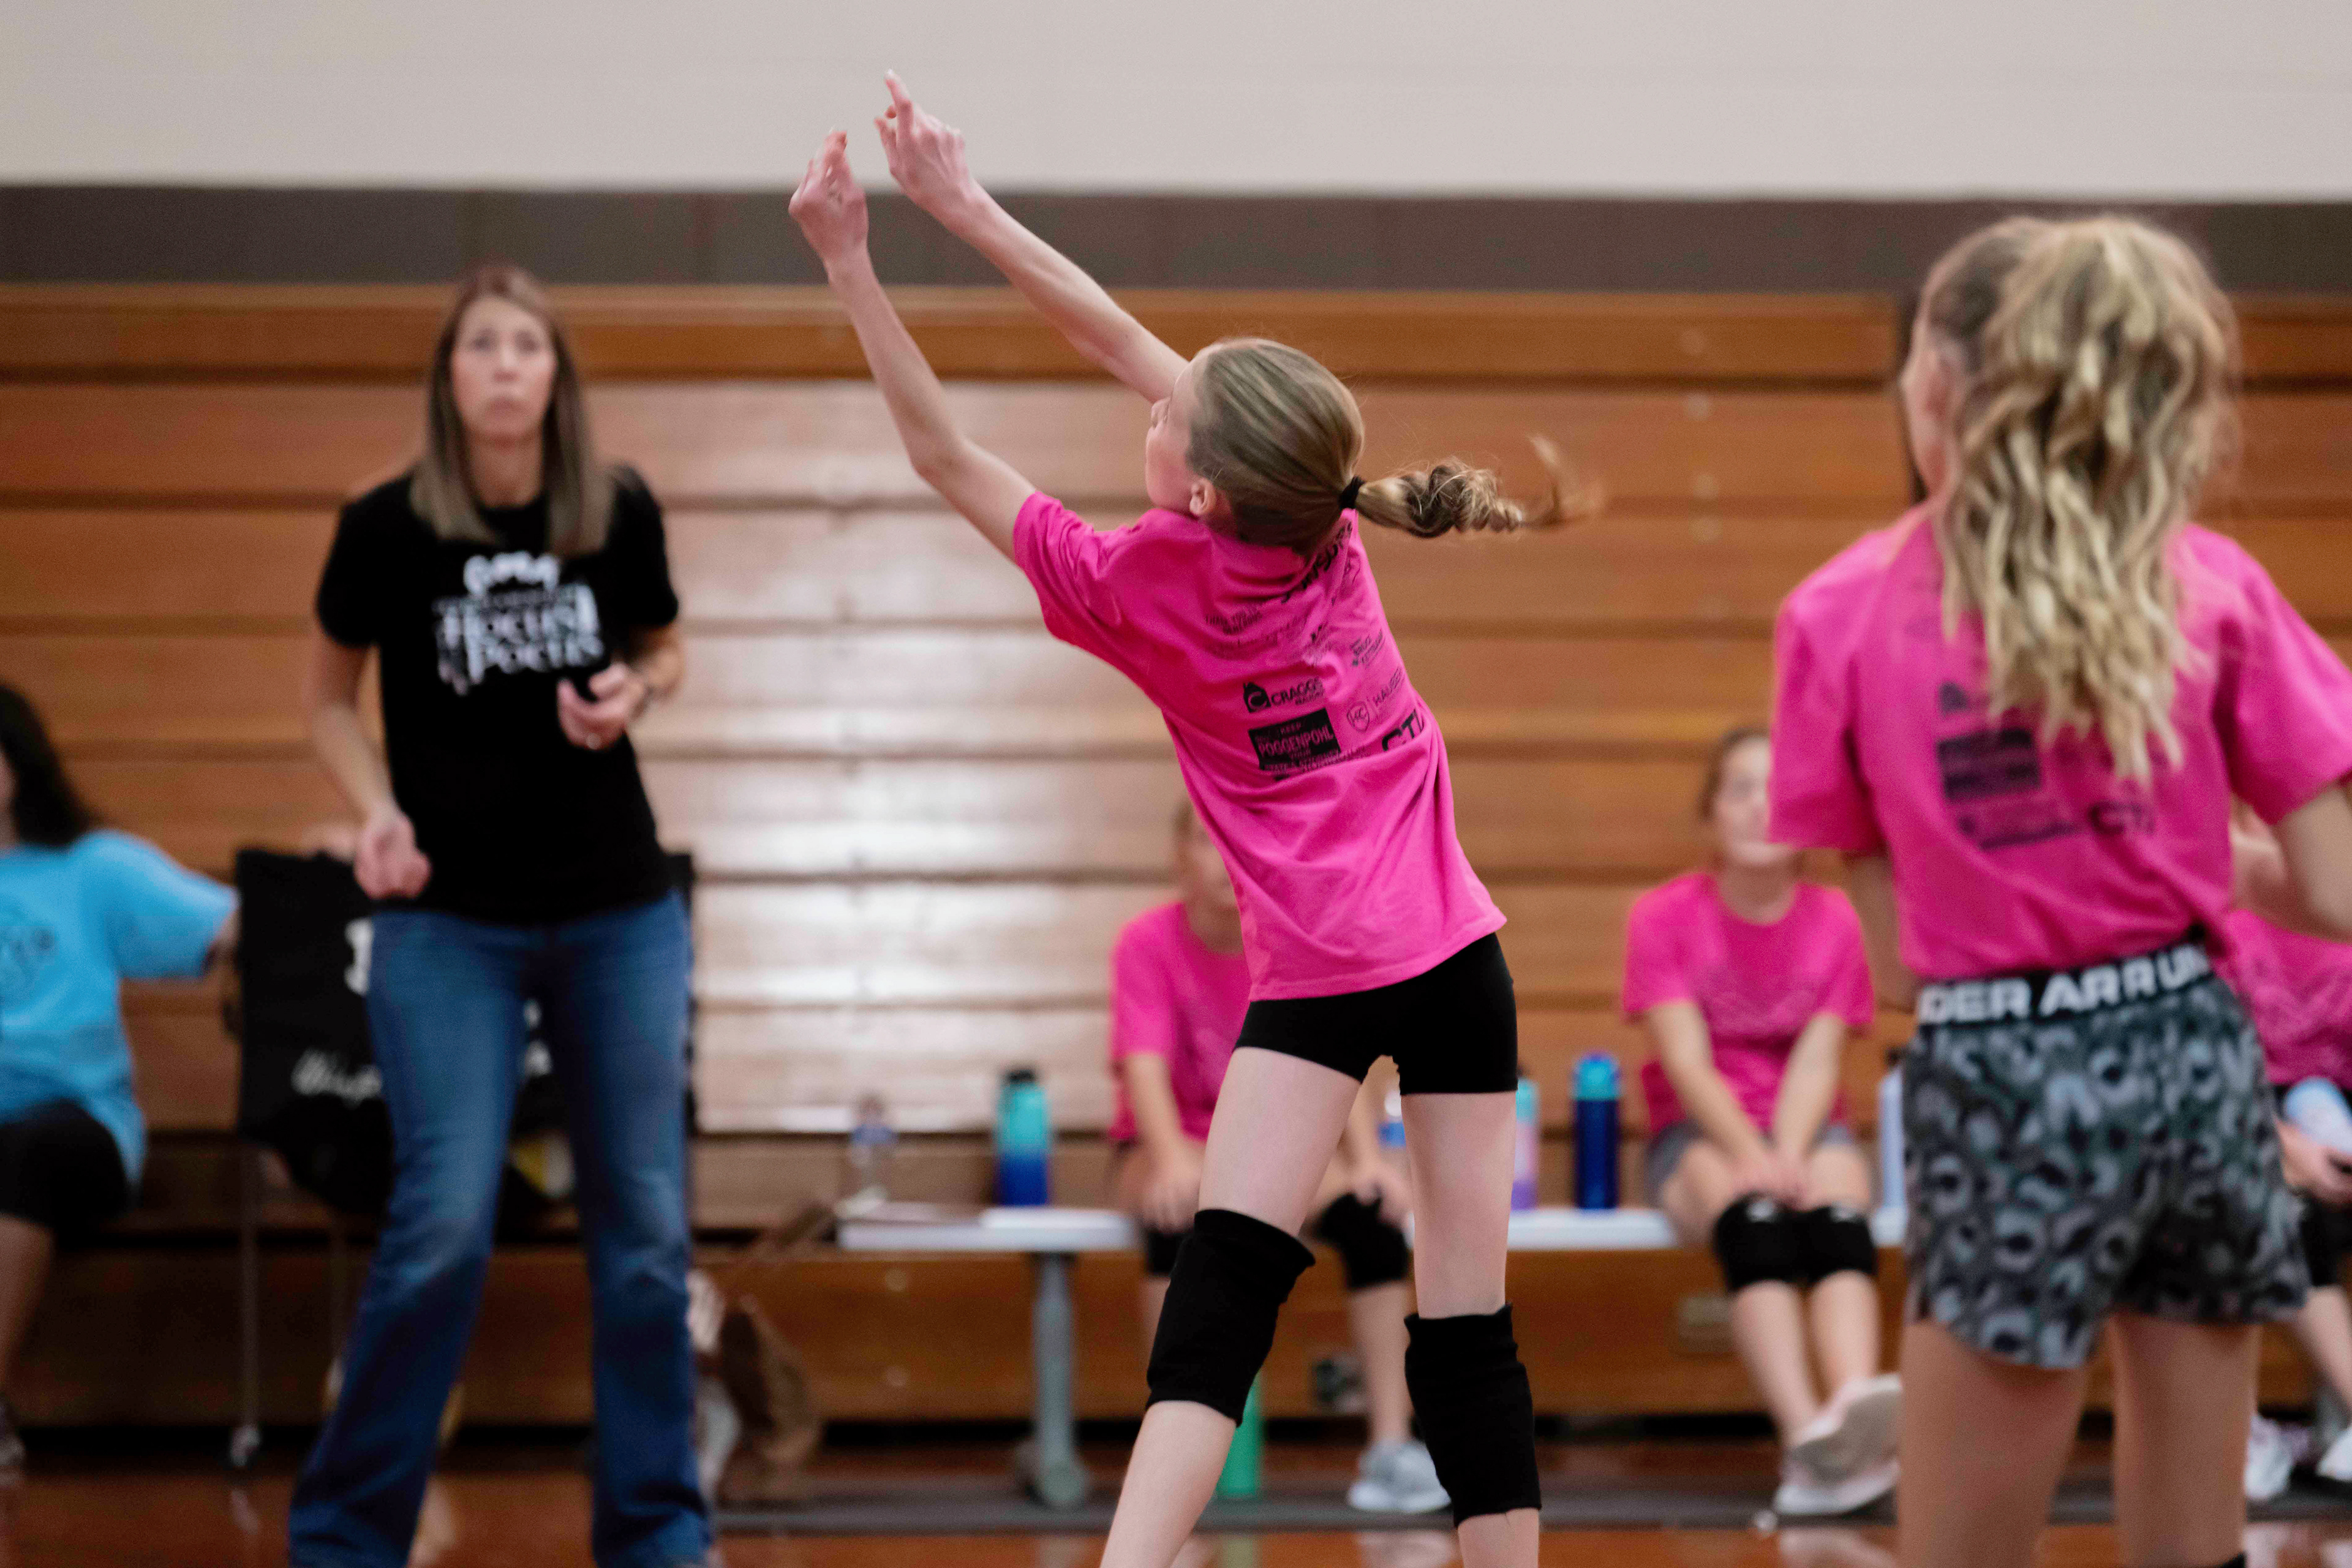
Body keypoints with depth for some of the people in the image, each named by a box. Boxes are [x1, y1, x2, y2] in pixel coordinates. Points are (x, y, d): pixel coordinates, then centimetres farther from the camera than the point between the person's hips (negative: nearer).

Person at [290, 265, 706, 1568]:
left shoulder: (620, 515, -3)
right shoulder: (387, 527, -8)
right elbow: (329, 698, 6)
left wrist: (634, 693, -8)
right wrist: (378, 811, -11)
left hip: (619, 913, 3)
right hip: (449, 919, -2)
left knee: (644, 1225, 4)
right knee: (443, 1227, -9)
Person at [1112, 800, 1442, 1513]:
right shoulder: (1147, 943, -9)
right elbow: (1145, 1063, -23)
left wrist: (1367, 1159, -31)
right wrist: (1171, 1159, -42)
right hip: (1180, 1145, -2)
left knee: (1371, 1207, -28)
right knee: (1180, 1207, -38)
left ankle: (1392, 1446, -27)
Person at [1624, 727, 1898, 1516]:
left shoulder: (1833, 919, 6)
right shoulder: (1665, 915, 0)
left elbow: (1816, 1063, -4)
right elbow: (1687, 1062, -10)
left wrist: (1789, 1156, -24)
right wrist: (1754, 1158, -26)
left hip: (1806, 1129, 2)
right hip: (1700, 1134, -2)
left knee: (1837, 1210, -35)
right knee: (1752, 1215, -37)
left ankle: (1857, 1400, -64)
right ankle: (1806, 1430, -58)